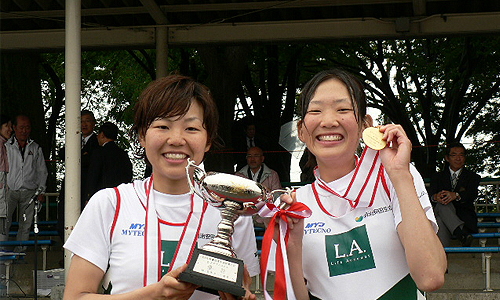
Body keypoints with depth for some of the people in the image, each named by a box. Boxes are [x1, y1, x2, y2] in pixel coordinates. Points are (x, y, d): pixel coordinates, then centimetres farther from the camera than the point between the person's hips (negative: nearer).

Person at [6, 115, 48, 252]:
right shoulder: (6, 146, 4)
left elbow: (42, 171, 15)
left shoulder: (36, 148, 10)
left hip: (29, 192, 2)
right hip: (9, 190, -2)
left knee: (25, 225, 4)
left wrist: (40, 190, 8)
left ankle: (20, 250, 12)